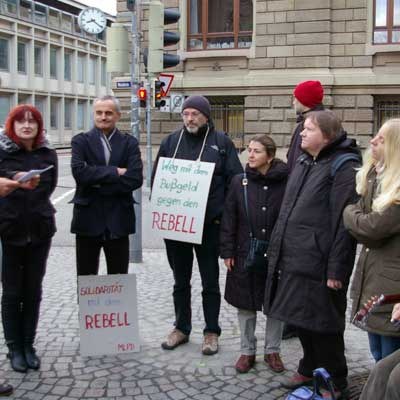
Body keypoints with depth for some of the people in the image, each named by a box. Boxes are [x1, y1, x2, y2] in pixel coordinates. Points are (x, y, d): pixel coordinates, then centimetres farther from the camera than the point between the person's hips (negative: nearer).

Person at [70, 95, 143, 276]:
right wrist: (114, 172, -15)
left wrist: (98, 183, -12)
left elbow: (135, 179, -10)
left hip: (118, 220, 1)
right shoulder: (81, 141, 2)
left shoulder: (129, 143, 4)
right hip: (88, 219, 0)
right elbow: (79, 172, -15)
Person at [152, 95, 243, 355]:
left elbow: (235, 179, -3)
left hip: (208, 224, -3)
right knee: (180, 280, 15)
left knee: (210, 282, 8)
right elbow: (156, 177, 12)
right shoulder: (171, 141, 8)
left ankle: (211, 332, 20)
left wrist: (222, 213, -11)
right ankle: (181, 328, 29)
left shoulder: (221, 143, -1)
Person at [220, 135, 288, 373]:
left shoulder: (285, 183, -7)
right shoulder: (240, 182, 0)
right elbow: (229, 219, 2)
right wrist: (227, 251, -2)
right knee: (246, 304, 11)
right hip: (245, 254, 2)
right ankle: (247, 351, 26)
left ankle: (272, 350, 27)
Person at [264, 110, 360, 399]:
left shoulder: (343, 167, -12)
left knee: (322, 323, 4)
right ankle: (309, 370, 36)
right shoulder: (303, 163, 14)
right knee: (301, 319, 18)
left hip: (317, 264, -8)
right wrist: (278, 250, 17)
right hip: (294, 259, 8)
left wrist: (336, 270, -20)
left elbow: (344, 222, -17)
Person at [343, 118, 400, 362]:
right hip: (371, 283, 9)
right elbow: (361, 228, 14)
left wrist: (351, 213, -4)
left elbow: (372, 227, -21)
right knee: (378, 358, 21)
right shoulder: (374, 178, 9)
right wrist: (357, 215, -6)